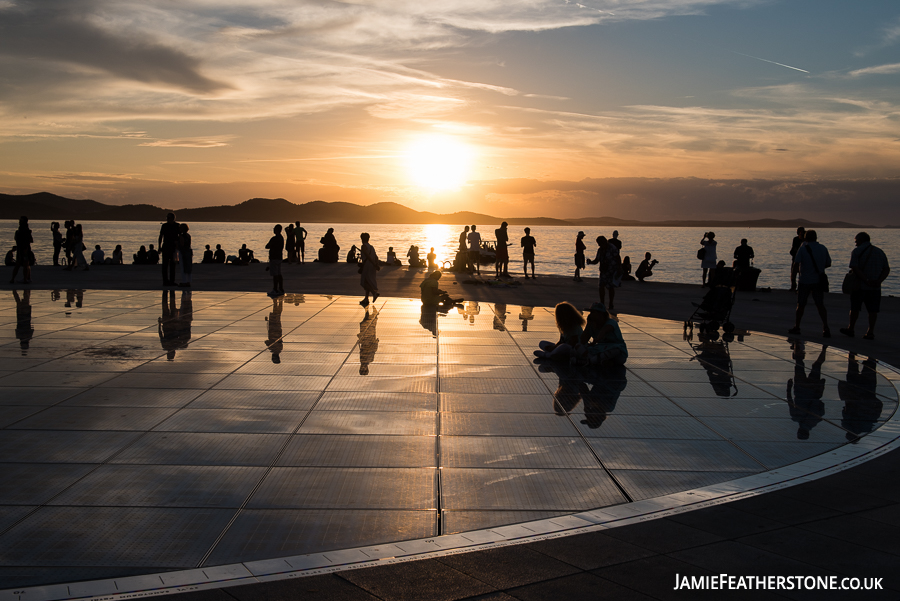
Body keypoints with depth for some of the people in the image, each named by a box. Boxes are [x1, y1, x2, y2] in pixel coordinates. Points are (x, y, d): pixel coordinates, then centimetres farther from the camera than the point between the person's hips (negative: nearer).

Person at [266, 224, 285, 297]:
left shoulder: (274, 239, -17)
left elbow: (267, 247, -12)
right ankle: (281, 289, 15)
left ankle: (275, 290, -6)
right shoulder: (281, 238, 12)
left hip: (274, 258, -9)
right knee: (279, 274, 13)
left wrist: (268, 245, 9)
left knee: (275, 275, -7)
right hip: (279, 257, 9)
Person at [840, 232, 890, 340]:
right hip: (875, 287, 3)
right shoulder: (880, 252, 9)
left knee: (854, 308, 10)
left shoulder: (856, 251, -5)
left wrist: (867, 281, -18)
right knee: (873, 310, 5)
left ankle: (851, 329, 21)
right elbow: (887, 269, 2)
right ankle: (870, 332, 0)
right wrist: (879, 281, -9)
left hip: (859, 285, -3)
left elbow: (855, 268, -17)